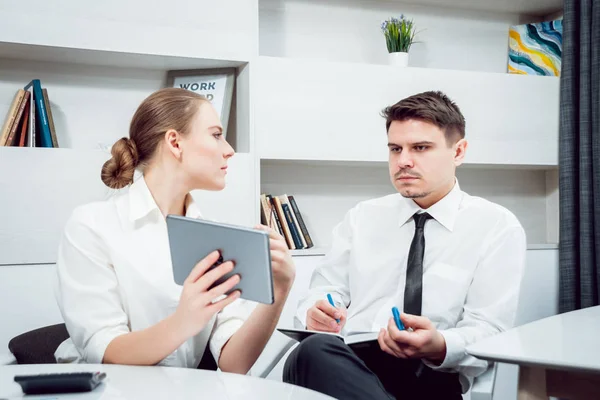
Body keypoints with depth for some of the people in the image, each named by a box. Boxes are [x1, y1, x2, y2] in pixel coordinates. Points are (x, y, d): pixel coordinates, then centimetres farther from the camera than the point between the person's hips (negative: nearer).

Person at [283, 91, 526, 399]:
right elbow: (325, 288, 14)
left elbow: (488, 332, -1)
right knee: (315, 350, -37)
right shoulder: (362, 217, 19)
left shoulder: (498, 227, 6)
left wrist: (440, 347, -24)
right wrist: (316, 314, -12)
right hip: (343, 363, 2)